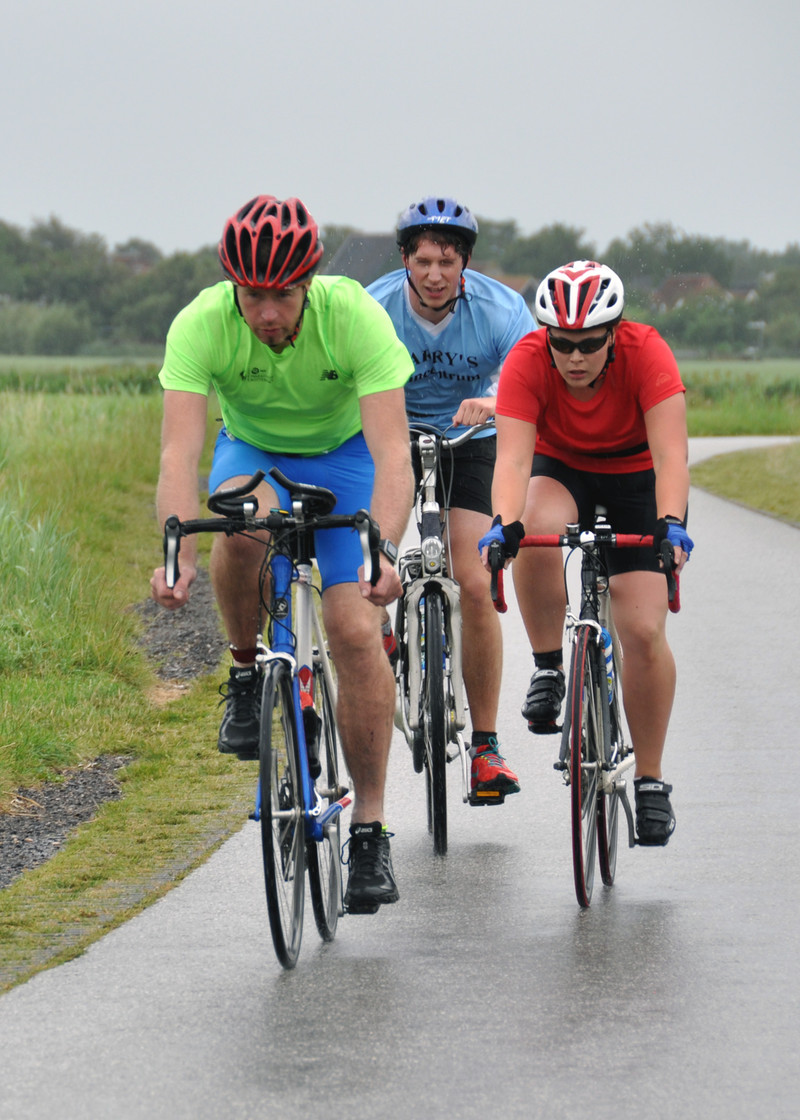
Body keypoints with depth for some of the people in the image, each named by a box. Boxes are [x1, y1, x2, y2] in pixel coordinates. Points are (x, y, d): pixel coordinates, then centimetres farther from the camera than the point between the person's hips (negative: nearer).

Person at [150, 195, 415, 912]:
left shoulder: (355, 317, -32)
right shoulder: (200, 324, -29)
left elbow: (392, 454, -38)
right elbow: (179, 452, -35)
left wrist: (383, 553, -53)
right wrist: (179, 551, -52)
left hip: (342, 454, -1)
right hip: (252, 451, 1)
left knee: (355, 631, -16)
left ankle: (370, 830, -5)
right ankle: (247, 677, -10)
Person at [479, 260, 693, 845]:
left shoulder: (646, 353, -30)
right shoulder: (528, 360, -28)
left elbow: (670, 453, -37)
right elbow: (512, 456, -36)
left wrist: (671, 522, -53)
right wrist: (504, 523, -54)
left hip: (635, 477, -1)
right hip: (560, 469, 1)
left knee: (644, 631, -12)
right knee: (538, 533, -36)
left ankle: (650, 780, 4)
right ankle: (549, 668, -13)